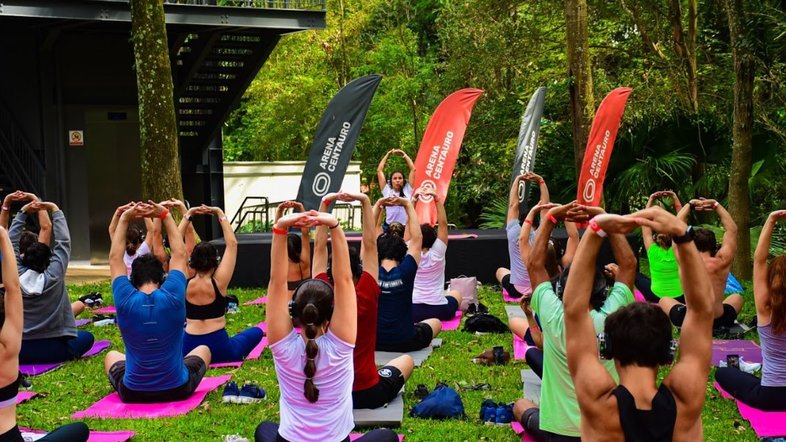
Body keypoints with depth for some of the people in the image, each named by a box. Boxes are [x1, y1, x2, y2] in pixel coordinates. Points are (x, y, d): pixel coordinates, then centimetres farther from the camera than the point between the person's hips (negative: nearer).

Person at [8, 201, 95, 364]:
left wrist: (22, 213, 5)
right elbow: (63, 242, -8)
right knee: (87, 337, 22)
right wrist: (55, 210, -4)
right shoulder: (54, 277, -13)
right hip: (53, 349, -3)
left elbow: (10, 242, 3)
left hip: (20, 350, 3)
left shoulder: (16, 277, -5)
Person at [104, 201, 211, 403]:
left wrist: (124, 219, 2)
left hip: (133, 392, 1)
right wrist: (165, 216, 3)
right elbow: (179, 254, 0)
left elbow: (115, 258, 1)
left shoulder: (126, 302, -13)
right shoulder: (173, 297, -14)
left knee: (112, 356, 33)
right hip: (178, 389, -1)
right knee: (203, 350, 30)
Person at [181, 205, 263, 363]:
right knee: (257, 331, 23)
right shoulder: (218, 282, -9)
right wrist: (220, 214, 2)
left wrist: (187, 215, 7)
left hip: (188, 350, 2)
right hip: (219, 348, -2)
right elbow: (232, 244, -3)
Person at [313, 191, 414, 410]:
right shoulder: (366, 298, -17)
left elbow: (320, 247, -5)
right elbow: (369, 245, -13)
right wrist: (365, 202, -15)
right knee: (406, 360, 24)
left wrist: (324, 204, -5)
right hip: (369, 394, -3)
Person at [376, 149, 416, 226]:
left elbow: (413, 169, 10)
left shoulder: (407, 190, 9)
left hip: (406, 226, 0)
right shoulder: (387, 191, 9)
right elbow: (379, 170, 11)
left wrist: (404, 154, 13)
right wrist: (388, 155, 15)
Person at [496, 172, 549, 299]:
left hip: (517, 290, -1)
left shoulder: (514, 234, -11)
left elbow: (513, 204, -6)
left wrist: (517, 180, -2)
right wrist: (541, 181, -3)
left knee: (500, 270, 31)